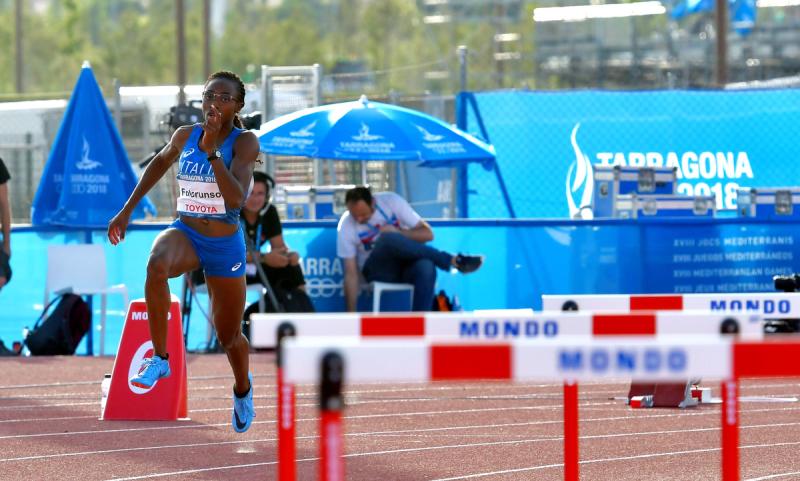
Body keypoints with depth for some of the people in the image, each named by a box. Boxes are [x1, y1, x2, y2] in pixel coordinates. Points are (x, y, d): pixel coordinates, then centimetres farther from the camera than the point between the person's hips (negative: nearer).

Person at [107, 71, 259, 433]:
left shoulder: (244, 142, -14)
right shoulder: (185, 136, -1)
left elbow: (236, 198, -27)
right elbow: (160, 162, 21)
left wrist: (210, 151, -34)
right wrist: (127, 210, 20)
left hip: (224, 244, -2)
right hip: (185, 233, 2)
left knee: (229, 335, 13)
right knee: (157, 263, -37)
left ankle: (243, 387, 49)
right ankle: (159, 358, -26)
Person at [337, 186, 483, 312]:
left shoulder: (391, 201, -10)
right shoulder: (346, 227, -11)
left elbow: (427, 234, -8)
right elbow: (351, 273, -9)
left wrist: (398, 232, -23)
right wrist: (351, 315, -13)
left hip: (404, 263, 1)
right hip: (378, 271, -1)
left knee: (426, 268, -38)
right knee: (388, 239, -37)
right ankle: (454, 261, -28)